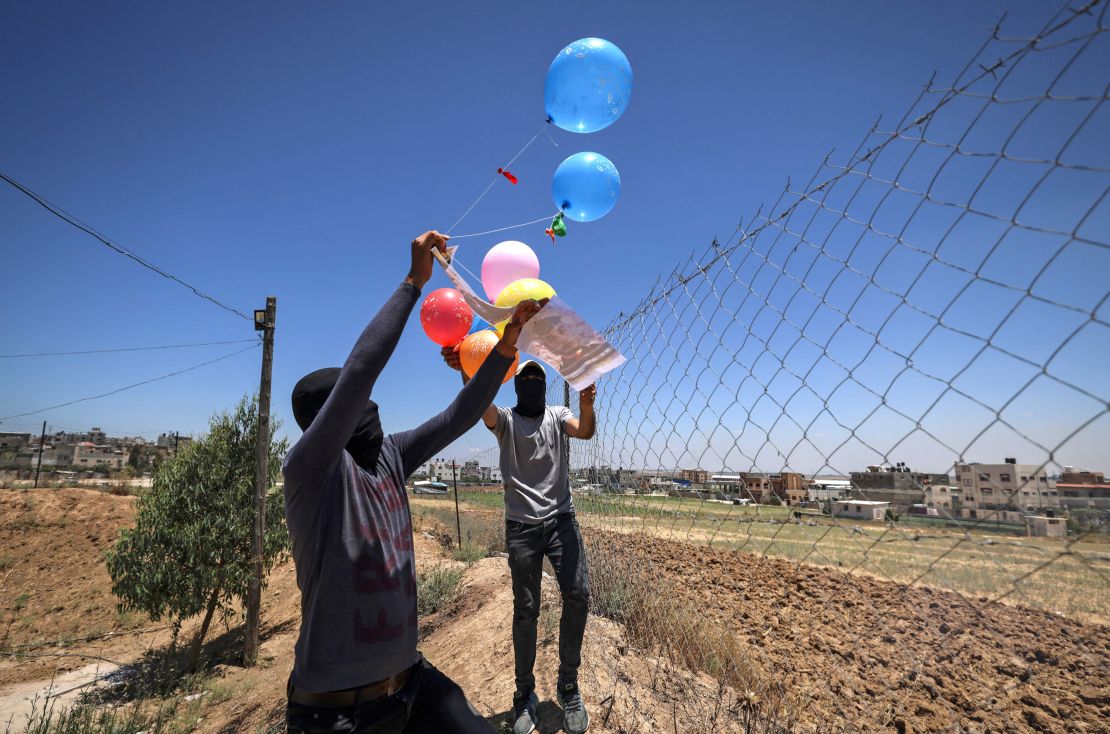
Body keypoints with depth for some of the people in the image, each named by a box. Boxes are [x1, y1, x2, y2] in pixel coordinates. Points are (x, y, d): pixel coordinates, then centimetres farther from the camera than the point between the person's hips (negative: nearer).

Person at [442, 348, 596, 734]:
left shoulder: (558, 414, 9)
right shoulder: (504, 418, 3)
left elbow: (585, 431, -13)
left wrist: (586, 405, -38)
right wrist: (467, 372, -44)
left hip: (561, 519, 1)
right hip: (521, 526, -1)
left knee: (578, 595, -11)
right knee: (525, 611, 5)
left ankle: (568, 685, 10)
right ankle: (525, 693, 24)